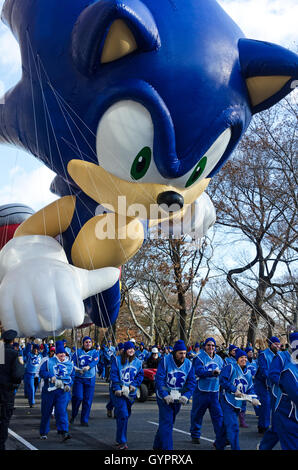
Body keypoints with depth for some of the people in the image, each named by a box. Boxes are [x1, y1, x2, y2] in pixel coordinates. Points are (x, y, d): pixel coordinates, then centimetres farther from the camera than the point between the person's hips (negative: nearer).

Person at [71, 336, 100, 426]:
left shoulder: (95, 352, 7)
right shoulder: (78, 352, 9)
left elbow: (95, 361, -12)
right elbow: (72, 363, -1)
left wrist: (88, 367, -30)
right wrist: (76, 368, -22)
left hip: (90, 379, 1)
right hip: (78, 378, -1)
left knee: (87, 400, 1)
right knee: (78, 397, -12)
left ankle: (84, 420, 12)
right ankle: (73, 415, 14)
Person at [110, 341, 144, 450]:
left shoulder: (137, 362, 10)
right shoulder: (117, 360, 0)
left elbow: (140, 375, 10)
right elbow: (113, 374, -4)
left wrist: (134, 385, -5)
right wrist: (117, 388, -14)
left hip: (131, 393, 4)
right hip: (119, 392, -4)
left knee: (125, 415, 12)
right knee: (123, 415, -14)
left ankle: (119, 439, 27)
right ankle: (122, 442, -10)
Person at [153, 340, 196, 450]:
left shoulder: (188, 364, -3)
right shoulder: (165, 361, -14)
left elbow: (192, 382, -4)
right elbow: (159, 379, -19)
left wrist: (186, 396, -19)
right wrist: (165, 395, -29)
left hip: (178, 398, 5)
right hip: (164, 397, -4)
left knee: (169, 423, 15)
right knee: (166, 422, -10)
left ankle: (157, 446, 31)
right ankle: (167, 448, -7)